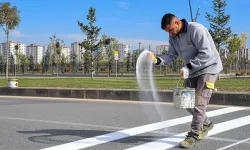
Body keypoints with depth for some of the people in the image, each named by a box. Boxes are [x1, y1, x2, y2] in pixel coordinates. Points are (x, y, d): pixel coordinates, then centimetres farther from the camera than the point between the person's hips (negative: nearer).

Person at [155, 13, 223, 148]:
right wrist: (159, 60, -19)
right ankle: (206, 124, 31)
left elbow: (206, 54, -26)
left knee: (199, 102, -12)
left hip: (209, 68, -8)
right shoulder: (173, 37, 1)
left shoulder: (196, 29, -23)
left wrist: (188, 66, -28)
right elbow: (171, 55, 1)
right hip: (192, 71, 8)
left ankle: (193, 136, -4)